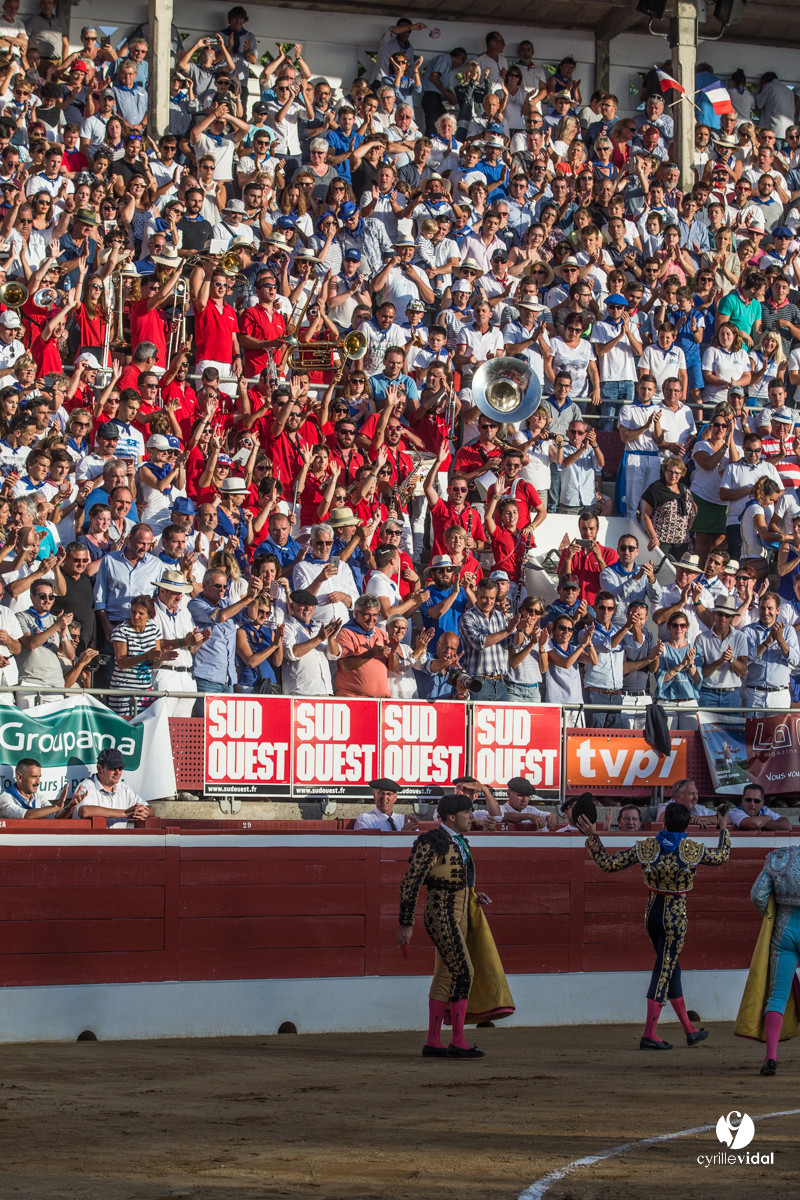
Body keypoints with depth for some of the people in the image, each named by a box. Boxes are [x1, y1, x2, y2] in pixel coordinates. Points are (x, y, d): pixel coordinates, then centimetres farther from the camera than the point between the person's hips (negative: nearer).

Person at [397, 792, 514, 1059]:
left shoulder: (459, 842, 14)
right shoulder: (431, 843, -14)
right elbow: (410, 884, -14)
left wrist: (475, 897, 7)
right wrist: (406, 925, -15)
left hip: (460, 914, 9)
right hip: (441, 915, -9)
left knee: (445, 977, 9)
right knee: (464, 972, -13)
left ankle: (432, 1042, 12)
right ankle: (458, 1041, -10)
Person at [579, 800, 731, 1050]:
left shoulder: (644, 848, -4)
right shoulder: (693, 850, -10)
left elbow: (608, 863, -3)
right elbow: (721, 857, 10)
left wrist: (592, 837, 6)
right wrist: (724, 830, 26)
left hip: (652, 912, 5)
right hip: (676, 916, -5)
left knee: (670, 968, 16)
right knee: (665, 970, -1)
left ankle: (689, 1029, 26)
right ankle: (649, 1034, -5)